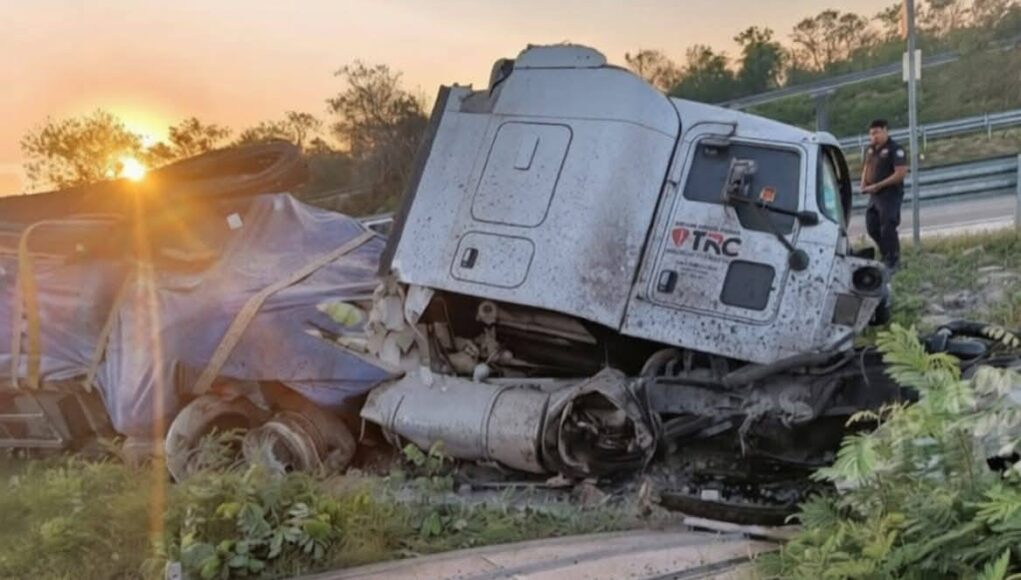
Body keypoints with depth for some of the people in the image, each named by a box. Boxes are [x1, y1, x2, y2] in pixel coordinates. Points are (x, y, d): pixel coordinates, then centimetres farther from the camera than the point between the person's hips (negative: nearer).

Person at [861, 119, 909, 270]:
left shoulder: (895, 149, -13)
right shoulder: (870, 149, 11)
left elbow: (901, 173, -19)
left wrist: (877, 186, -20)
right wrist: (863, 184, 5)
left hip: (890, 195, -8)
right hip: (874, 195, 8)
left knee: (887, 229, -6)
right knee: (872, 228, 13)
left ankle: (892, 261, 7)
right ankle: (886, 255, 30)